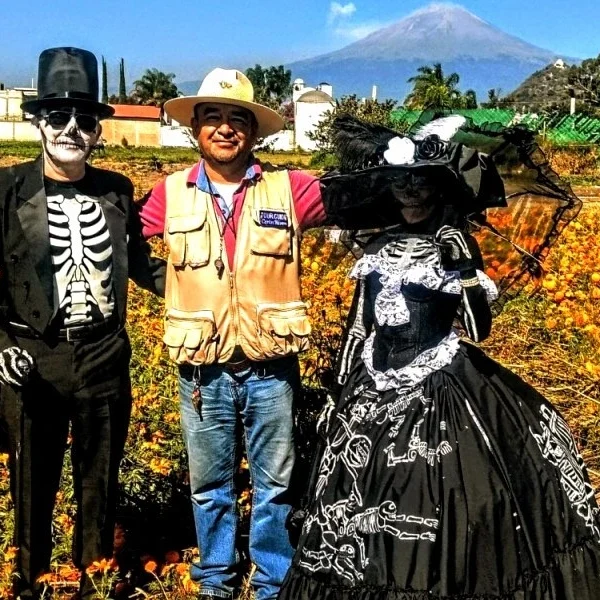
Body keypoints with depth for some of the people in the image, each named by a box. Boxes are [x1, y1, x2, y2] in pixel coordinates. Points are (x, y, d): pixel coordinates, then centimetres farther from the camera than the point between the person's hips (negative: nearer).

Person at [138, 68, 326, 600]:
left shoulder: (290, 188, -4)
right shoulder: (171, 195, -1)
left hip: (271, 368, -1)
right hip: (203, 371, 1)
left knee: (275, 485, 14)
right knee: (210, 485, 17)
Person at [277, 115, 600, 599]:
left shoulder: (452, 245, -6)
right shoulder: (379, 245, 8)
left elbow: (479, 327, -15)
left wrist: (463, 265, -25)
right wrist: (344, 396, 14)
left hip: (439, 394, -6)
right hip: (376, 391, 6)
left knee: (446, 523, -5)